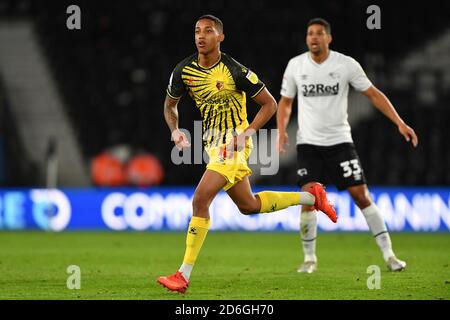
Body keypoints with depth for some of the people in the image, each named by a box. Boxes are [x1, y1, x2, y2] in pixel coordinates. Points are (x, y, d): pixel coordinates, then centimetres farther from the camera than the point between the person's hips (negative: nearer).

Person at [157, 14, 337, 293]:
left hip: (233, 142, -7)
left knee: (201, 200, -19)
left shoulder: (235, 72, -16)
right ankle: (311, 196, 36)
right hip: (212, 142, 7)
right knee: (248, 205, 18)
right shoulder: (184, 71, -2)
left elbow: (270, 104, -7)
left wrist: (247, 133, -19)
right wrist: (175, 131, -6)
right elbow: (170, 105, 14)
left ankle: (184, 275, -15)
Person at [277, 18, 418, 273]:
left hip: (340, 140, -1)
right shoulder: (296, 65, 1)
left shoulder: (346, 64, -5)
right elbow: (286, 102, 12)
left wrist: (400, 123, -7)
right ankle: (310, 259, 1)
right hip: (308, 144, 1)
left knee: (361, 195, -6)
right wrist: (282, 131, -5)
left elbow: (373, 94, 0)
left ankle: (388, 254, 2)